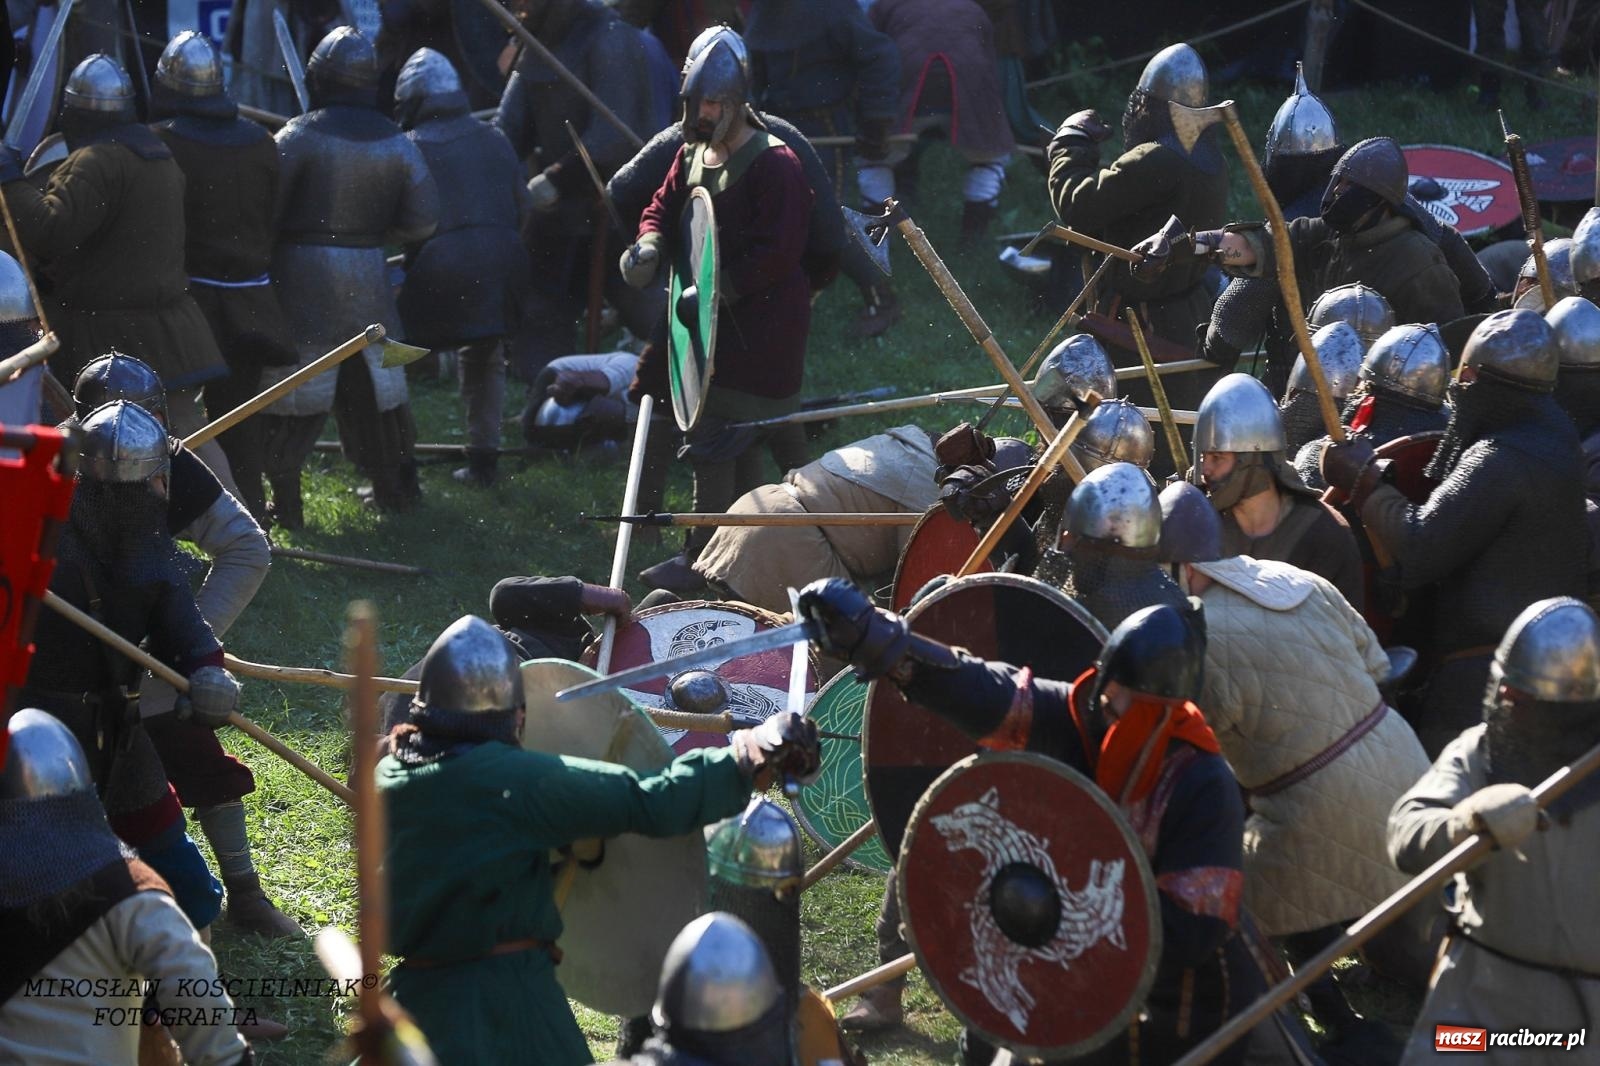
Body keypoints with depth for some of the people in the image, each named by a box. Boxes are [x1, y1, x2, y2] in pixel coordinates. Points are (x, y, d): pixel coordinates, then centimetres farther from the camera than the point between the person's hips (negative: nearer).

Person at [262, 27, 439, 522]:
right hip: (368, 276, 4)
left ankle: (284, 500, -2)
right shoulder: (395, 143, 1)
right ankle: (396, 486, 28)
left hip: (302, 275, -4)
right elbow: (423, 219, 2)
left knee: (292, 388, 1)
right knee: (375, 385, 18)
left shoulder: (300, 136, -12)